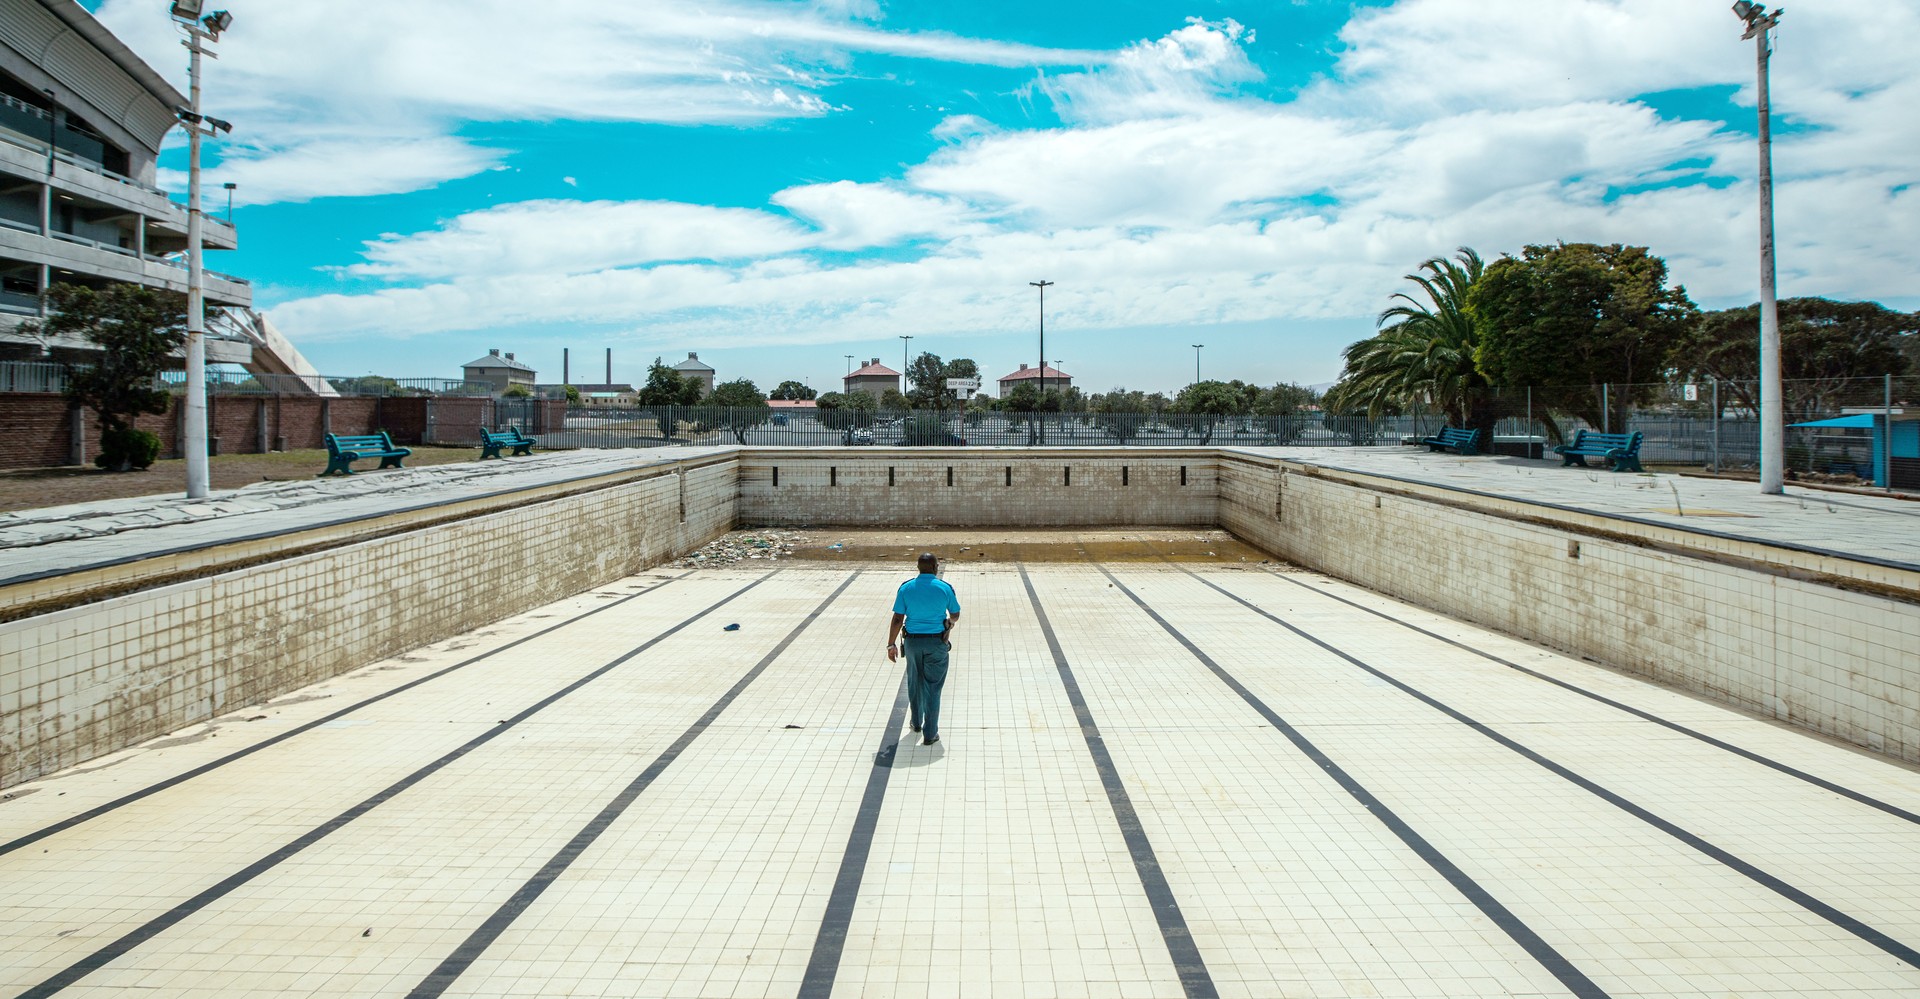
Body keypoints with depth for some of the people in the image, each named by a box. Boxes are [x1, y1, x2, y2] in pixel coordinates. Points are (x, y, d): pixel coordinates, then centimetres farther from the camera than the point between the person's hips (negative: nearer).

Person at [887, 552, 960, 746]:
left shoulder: (906, 588, -6)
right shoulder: (945, 588, -8)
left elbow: (897, 619, -7)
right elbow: (955, 615, 6)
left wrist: (891, 645, 2)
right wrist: (950, 623, 30)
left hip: (912, 642, 2)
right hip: (937, 643, -2)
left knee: (914, 683, 21)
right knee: (932, 688, 5)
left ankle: (917, 723, 38)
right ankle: (930, 734, 6)